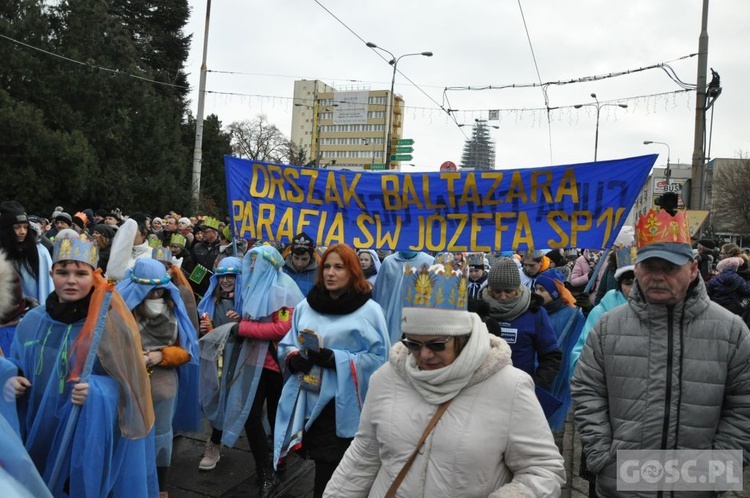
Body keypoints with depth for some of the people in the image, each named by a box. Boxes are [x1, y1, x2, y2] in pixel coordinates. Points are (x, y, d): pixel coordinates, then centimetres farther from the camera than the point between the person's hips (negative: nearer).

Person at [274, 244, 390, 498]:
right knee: (320, 463, 17)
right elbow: (286, 345, 16)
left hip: (342, 407, -5)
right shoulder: (306, 307, 9)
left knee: (329, 475, -1)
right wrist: (294, 359, -8)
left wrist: (335, 360, -19)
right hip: (307, 401, 5)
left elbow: (378, 358, -10)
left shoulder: (369, 311, -7)